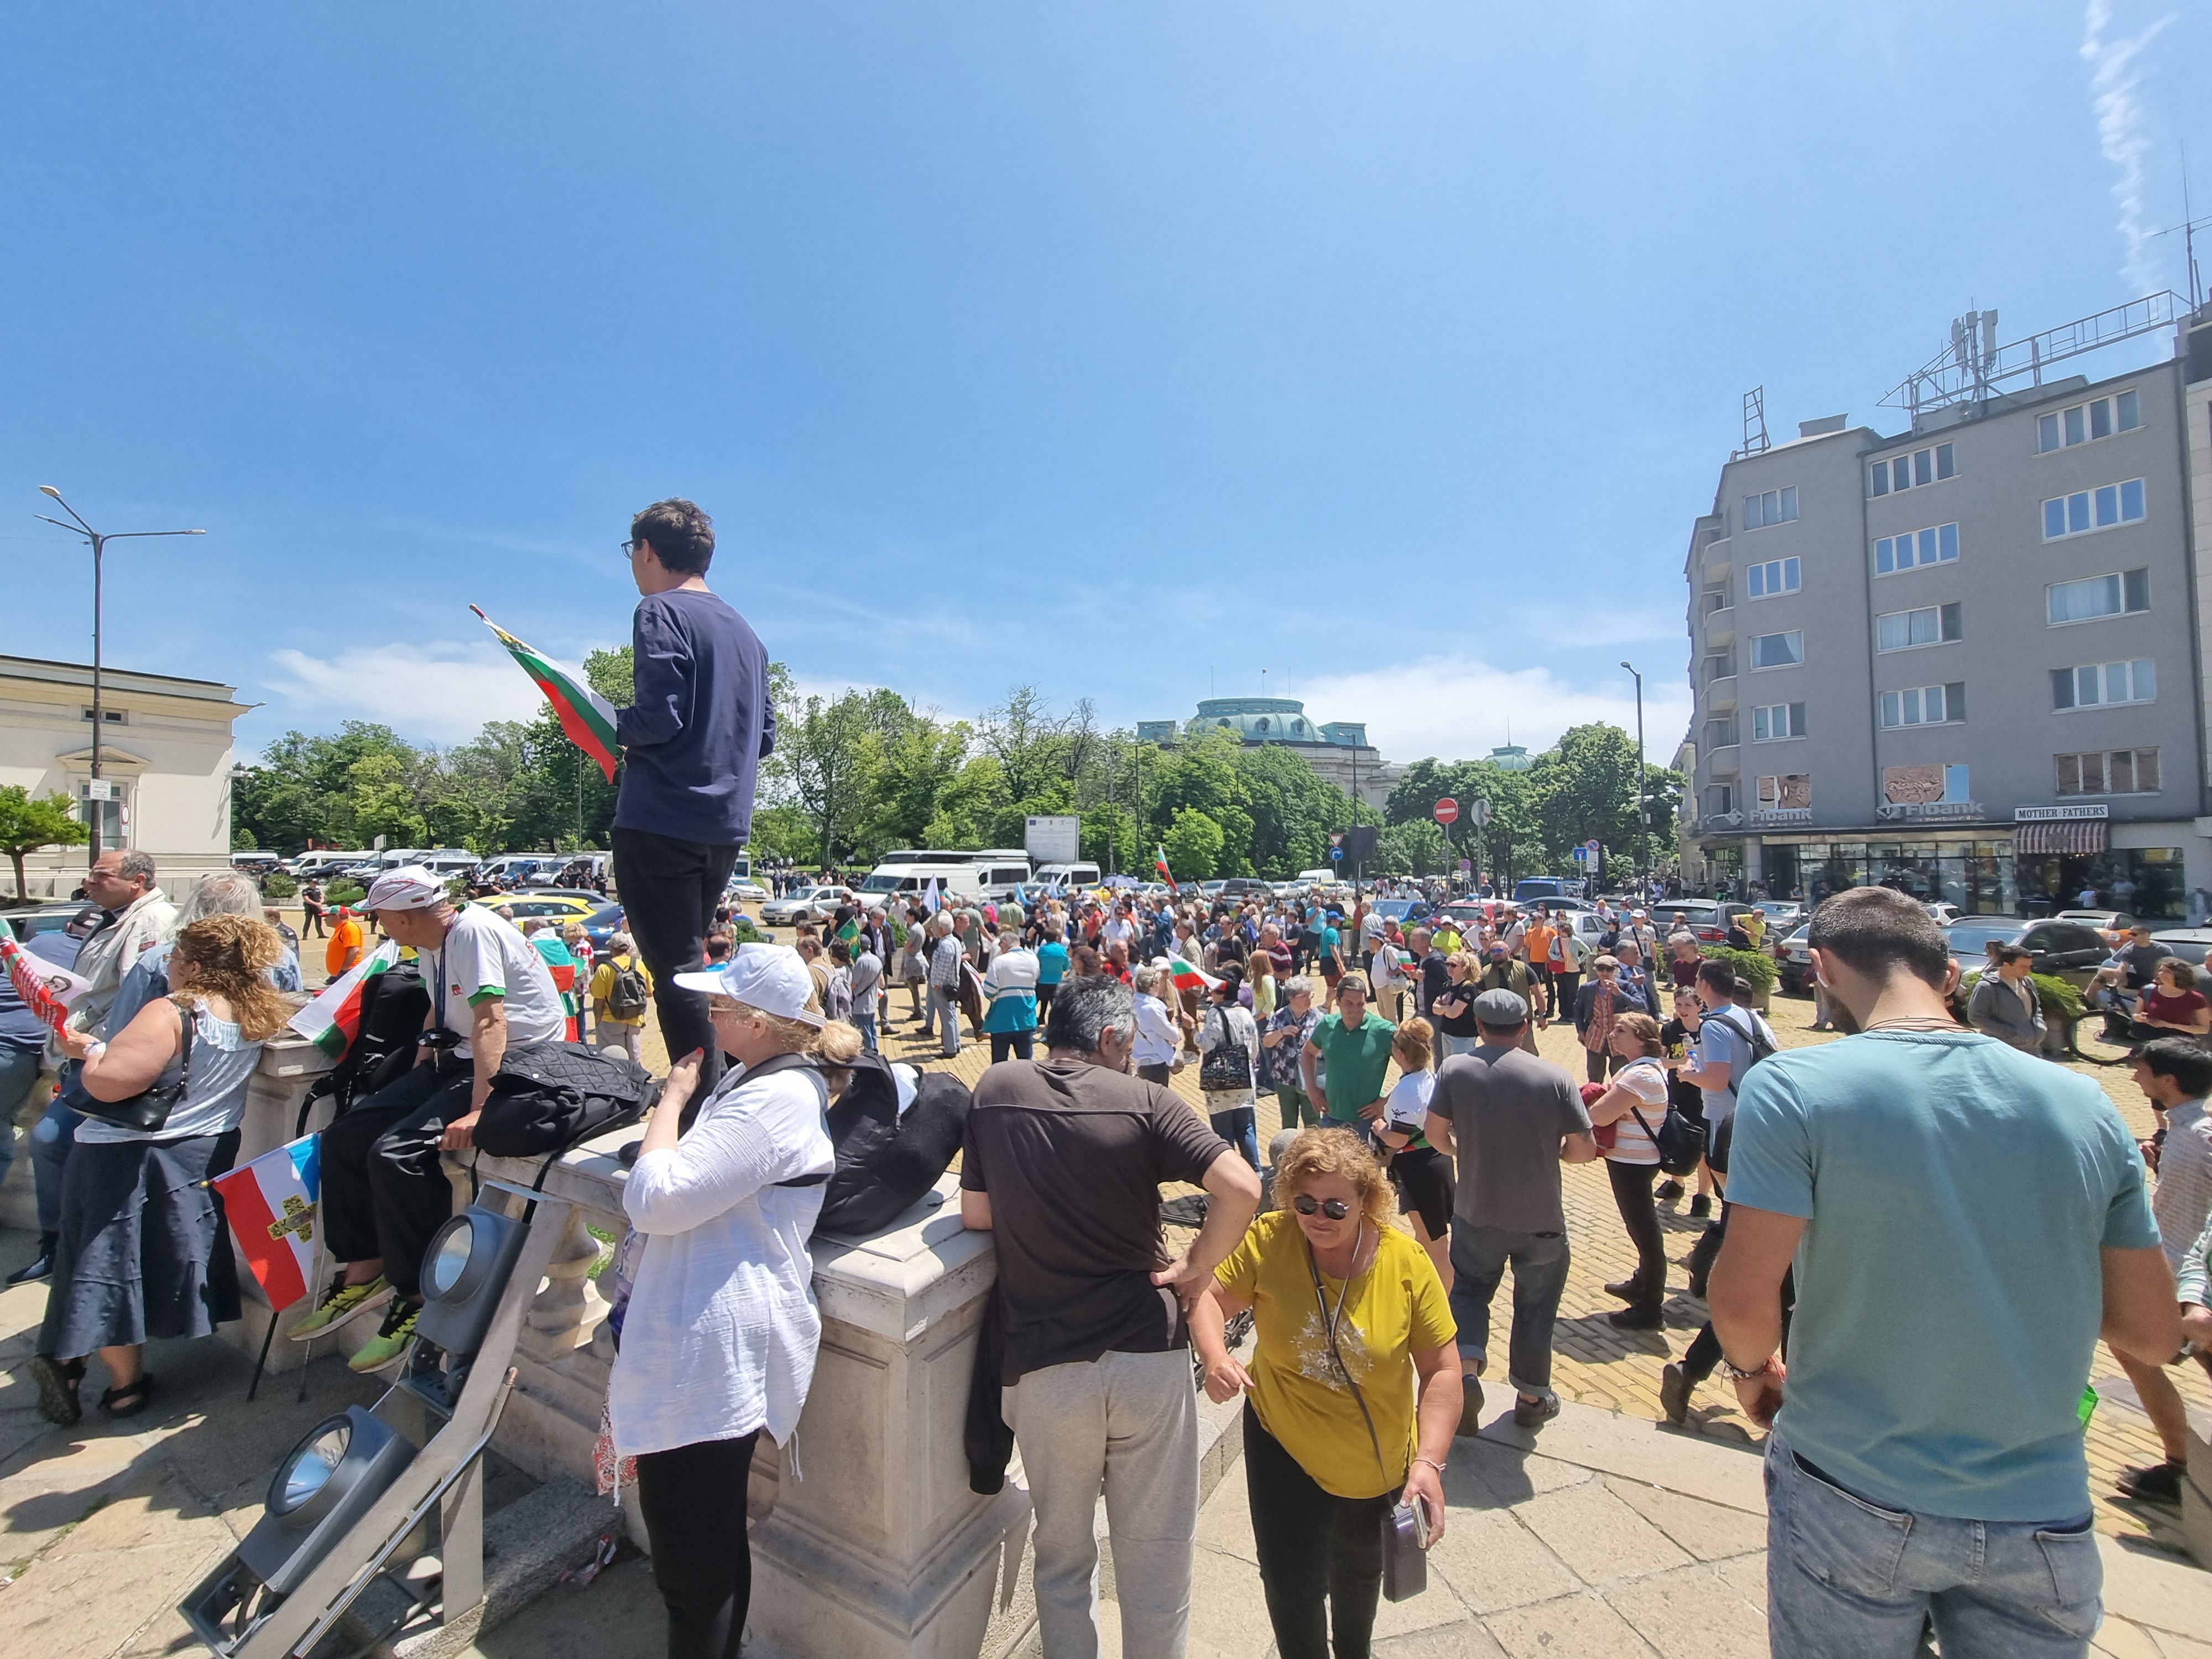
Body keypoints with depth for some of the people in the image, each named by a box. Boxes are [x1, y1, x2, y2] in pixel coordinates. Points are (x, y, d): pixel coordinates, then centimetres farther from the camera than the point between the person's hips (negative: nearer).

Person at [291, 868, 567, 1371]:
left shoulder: (473, 931, -19)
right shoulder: (433, 946, 11)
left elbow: (490, 1020, -28)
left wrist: (478, 1109, -33)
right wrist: (414, 1082, 17)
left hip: (518, 1065, -10)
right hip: (460, 1060, 10)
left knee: (397, 1152, -22)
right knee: (344, 1137, 6)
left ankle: (419, 1296, -6)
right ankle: (364, 1269, 18)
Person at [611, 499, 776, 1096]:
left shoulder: (661, 612, -6)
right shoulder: (743, 629, 17)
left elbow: (660, 717, -18)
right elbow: (764, 737, 17)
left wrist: (608, 726, 1)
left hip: (663, 819, -8)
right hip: (727, 825, 8)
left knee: (676, 970, -3)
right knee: (689, 961, 19)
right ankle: (720, 1088, 24)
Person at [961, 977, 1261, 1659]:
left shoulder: (995, 1089, -4)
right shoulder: (1144, 1101, -10)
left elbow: (976, 1214, -1)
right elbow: (1241, 1188, -18)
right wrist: (1196, 1268, -4)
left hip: (1044, 1365, 2)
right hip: (1148, 1352, -1)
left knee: (1062, 1556, 25)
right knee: (1156, 1557, 20)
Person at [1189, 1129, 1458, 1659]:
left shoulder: (1406, 1262, -22)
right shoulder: (1268, 1241, -24)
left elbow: (1441, 1371, -15)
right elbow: (1209, 1295, -13)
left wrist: (1429, 1462, -23)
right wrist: (1214, 1357, -31)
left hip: (1378, 1460, 2)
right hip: (1285, 1447, -2)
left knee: (1359, 1571, 27)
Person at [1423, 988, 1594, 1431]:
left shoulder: (1456, 1069, -10)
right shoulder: (1554, 1077, -12)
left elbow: (1436, 1133, -9)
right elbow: (1585, 1149, -11)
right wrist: (1554, 1151, 10)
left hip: (1476, 1212, 0)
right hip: (1541, 1217, 0)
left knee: (1469, 1289, 21)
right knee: (1536, 1304, 20)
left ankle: (1466, 1371, 3)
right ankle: (1532, 1398, 34)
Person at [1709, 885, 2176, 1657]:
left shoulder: (1793, 1086, -20)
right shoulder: (2085, 1105, -5)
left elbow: (1743, 1302, -21)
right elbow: (2153, 1333, 3)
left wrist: (1752, 1369, 0)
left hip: (1854, 1500, -3)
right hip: (2044, 1520, 3)